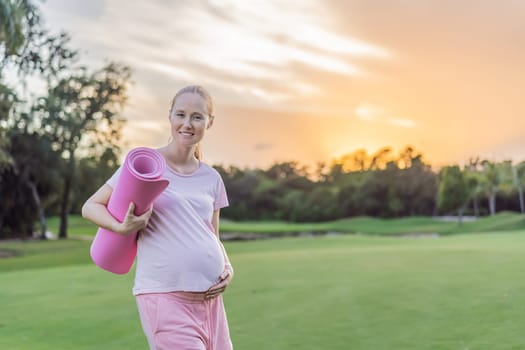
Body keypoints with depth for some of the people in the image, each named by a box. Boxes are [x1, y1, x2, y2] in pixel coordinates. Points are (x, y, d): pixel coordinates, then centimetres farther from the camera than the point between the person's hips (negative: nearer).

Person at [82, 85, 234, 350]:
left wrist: (227, 268, -1)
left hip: (209, 297, 6)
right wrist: (122, 228, -19)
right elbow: (91, 207, 1)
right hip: (164, 295, -5)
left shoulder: (211, 178, 11)